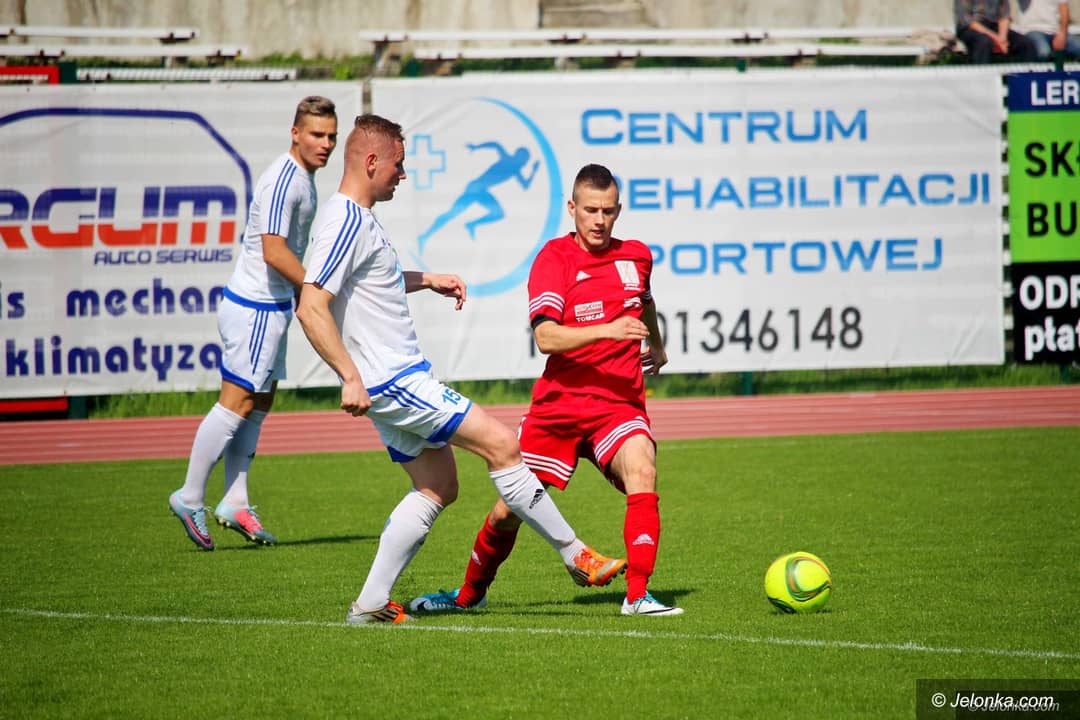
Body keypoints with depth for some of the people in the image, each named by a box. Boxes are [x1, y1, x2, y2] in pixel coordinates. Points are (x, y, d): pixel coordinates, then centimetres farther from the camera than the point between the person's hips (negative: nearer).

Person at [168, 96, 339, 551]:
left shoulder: (302, 178, 13)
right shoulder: (282, 181, -19)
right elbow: (274, 252, -26)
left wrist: (306, 293, 21)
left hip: (271, 305, 10)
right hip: (255, 308, -10)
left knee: (258, 403, 9)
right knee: (236, 403, -6)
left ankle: (235, 503, 11)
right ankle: (191, 499, 0)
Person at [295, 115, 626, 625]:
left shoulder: (357, 219, 14)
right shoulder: (347, 222, -18)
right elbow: (311, 307, -27)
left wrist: (426, 280, 29)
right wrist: (350, 377, -29)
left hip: (400, 382, 11)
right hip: (395, 383, -11)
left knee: (437, 487, 14)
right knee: (501, 445, -8)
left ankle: (371, 603, 12)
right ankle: (576, 557, 1)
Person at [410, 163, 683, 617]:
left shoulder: (636, 256, 5)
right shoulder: (554, 257, -9)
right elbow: (546, 337, -23)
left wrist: (656, 343, 44)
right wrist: (607, 330, -34)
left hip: (618, 405, 2)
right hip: (558, 405, -2)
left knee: (642, 475, -29)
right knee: (507, 512, 6)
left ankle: (637, 596, -27)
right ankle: (471, 593, 34)